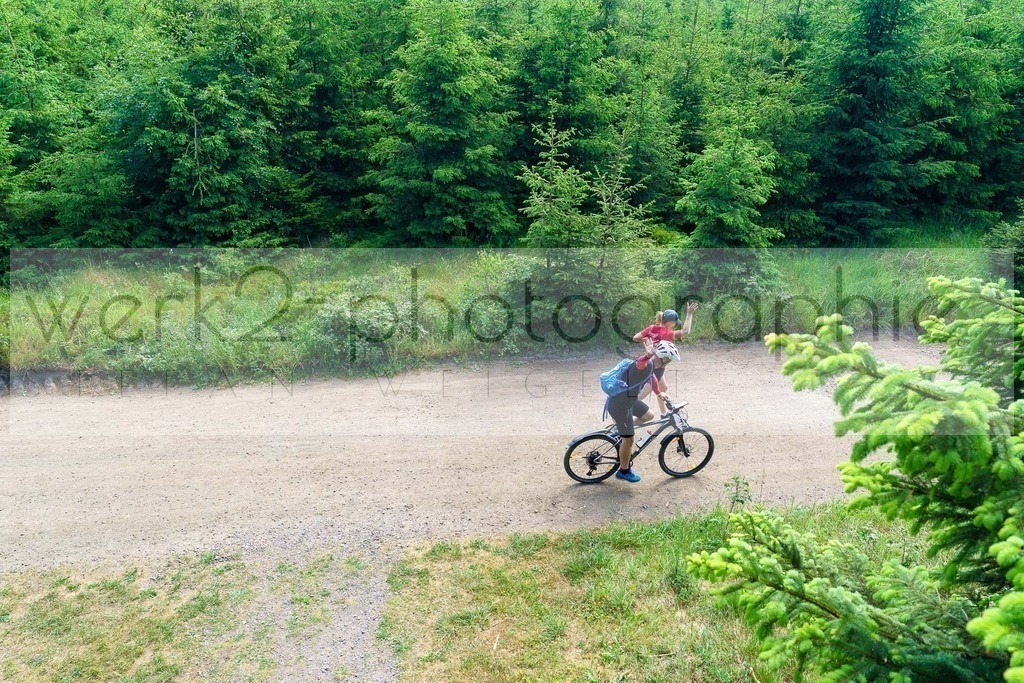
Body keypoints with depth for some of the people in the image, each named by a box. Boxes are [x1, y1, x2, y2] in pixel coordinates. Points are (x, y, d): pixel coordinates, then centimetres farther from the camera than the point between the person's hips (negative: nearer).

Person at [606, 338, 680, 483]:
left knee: (649, 415, 24)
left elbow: (651, 376, 25)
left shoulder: (652, 365, 3)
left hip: (630, 399, 9)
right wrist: (648, 355, -77)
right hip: (619, 405, -9)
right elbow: (640, 364, -55)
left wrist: (659, 393, 38)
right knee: (629, 440, 4)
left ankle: (621, 428, 33)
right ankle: (624, 471, 25)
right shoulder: (646, 364, -29)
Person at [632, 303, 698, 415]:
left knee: (663, 388, 27)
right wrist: (689, 314, -31)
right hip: (657, 367, -9)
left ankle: (664, 415, 39)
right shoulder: (666, 334, -23)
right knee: (641, 396, 1)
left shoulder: (651, 328, -4)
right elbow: (685, 331, -36)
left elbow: (635, 337, -6)